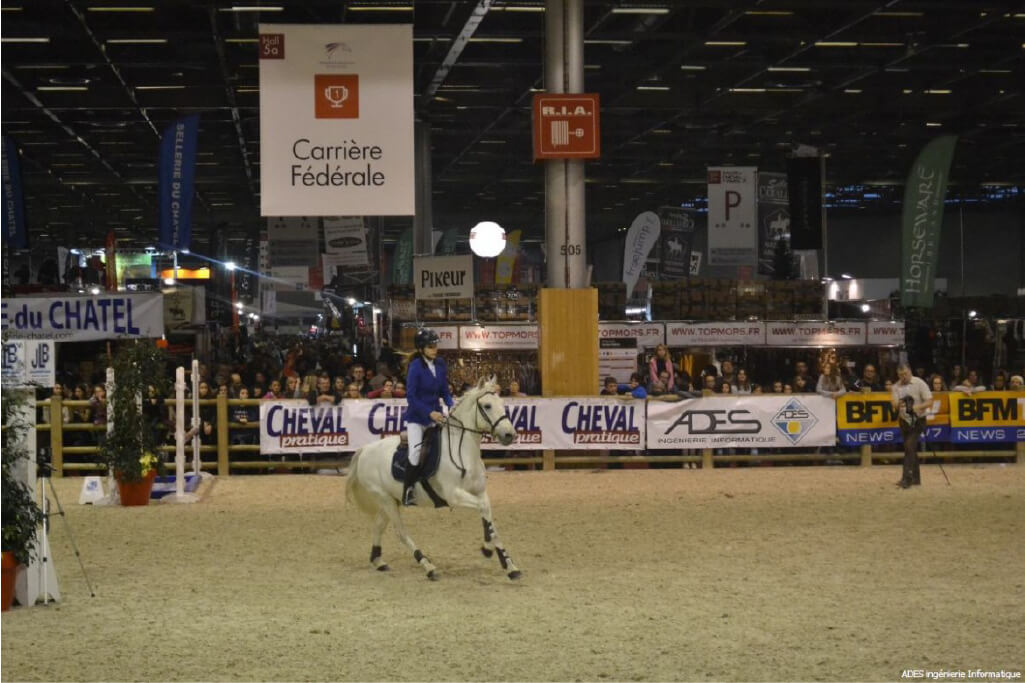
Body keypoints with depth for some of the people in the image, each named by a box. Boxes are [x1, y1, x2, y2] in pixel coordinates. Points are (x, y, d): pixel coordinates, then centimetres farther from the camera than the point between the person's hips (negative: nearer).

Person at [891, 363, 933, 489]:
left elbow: (929, 401, -10)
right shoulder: (896, 386, 3)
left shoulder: (919, 383, -9)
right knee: (911, 449, 11)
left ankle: (906, 478, -21)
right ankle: (916, 478, 19)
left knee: (909, 447, -17)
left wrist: (917, 407, -27)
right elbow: (894, 405, -3)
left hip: (918, 420, -5)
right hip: (904, 421, 5)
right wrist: (898, 405, -27)